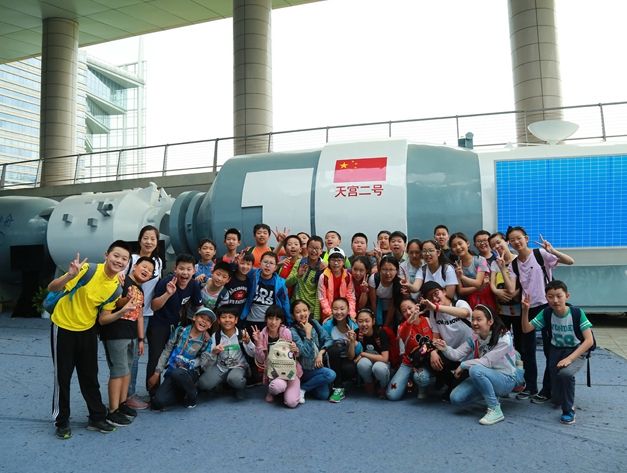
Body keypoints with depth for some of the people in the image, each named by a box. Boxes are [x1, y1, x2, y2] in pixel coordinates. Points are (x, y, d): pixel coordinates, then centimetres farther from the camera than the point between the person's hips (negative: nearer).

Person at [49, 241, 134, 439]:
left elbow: (103, 318, -1)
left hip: (88, 330, 4)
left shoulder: (117, 287, -8)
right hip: (63, 327, -4)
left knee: (90, 376, 12)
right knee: (62, 376, 5)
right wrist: (70, 276, -44)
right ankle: (62, 422, 21)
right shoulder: (88, 270, -24)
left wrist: (122, 311, -19)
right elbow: (52, 288, -24)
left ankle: (97, 417, 25)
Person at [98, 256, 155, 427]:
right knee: (119, 371, -6)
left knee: (127, 369, 15)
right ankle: (113, 412, 3)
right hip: (115, 334, -9)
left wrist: (141, 339, 18)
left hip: (132, 335, 9)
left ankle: (122, 404, 28)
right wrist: (126, 300, -37)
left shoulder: (140, 291, 17)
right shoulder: (122, 282, -9)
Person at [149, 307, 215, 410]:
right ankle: (182, 394, 8)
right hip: (172, 373, 2)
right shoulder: (180, 330, 1)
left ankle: (192, 396, -9)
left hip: (190, 373, -2)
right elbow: (166, 351, 4)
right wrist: (156, 373, 1)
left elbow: (203, 361, -3)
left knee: (177, 373, -38)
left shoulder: (206, 341, -1)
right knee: (157, 403, -22)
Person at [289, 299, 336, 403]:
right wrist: (308, 333, -22)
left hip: (317, 365, 4)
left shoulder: (314, 323, 0)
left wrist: (321, 353, -15)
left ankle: (305, 386, 15)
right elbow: (306, 353, -22)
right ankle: (301, 389, -7)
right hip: (303, 370, -4)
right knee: (331, 375, -25)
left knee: (324, 395, -12)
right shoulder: (293, 331, -16)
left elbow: (328, 339, -3)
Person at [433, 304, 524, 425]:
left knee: (475, 370, -35)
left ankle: (495, 411, -19)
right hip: (486, 377, 7)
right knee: (456, 398, -12)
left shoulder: (503, 338, -22)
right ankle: (491, 395, 14)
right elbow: (457, 354, -10)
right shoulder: (474, 338, -3)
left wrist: (463, 365, -15)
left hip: (506, 379, -7)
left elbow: (487, 361, -25)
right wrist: (445, 349, -32)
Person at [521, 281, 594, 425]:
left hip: (576, 352, -3)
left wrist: (569, 359, -28)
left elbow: (589, 341, -20)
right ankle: (563, 399, 38)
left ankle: (569, 409, -11)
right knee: (556, 400, -2)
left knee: (565, 373, -37)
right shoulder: (546, 313, -9)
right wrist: (525, 310, -25)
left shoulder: (577, 313, -18)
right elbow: (526, 329, -9)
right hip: (556, 351, 3)